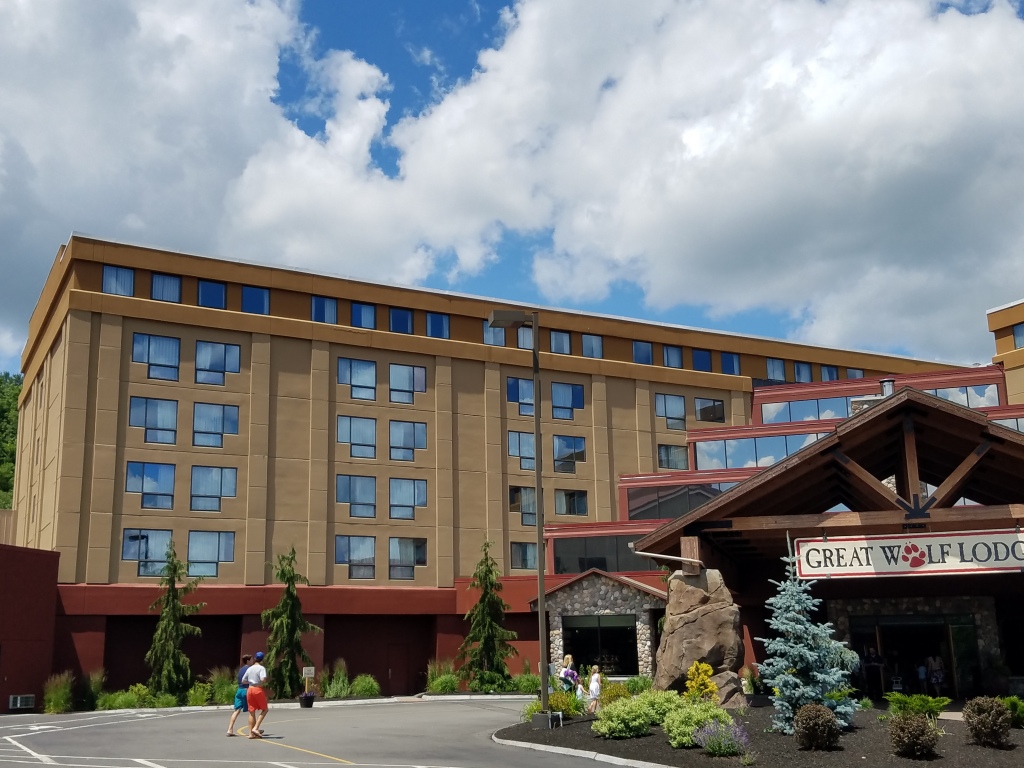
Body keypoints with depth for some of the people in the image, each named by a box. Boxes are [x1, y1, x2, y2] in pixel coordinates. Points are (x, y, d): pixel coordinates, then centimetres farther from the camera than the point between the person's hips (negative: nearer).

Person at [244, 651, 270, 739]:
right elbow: (263, 679, -22)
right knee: (265, 709, 8)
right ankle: (255, 728, -5)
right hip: (258, 689, -6)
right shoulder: (261, 668, -7)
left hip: (250, 689, 6)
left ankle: (251, 733, 10)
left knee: (252, 712, 9)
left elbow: (243, 680, 13)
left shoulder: (249, 669, 12)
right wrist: (263, 684, -1)